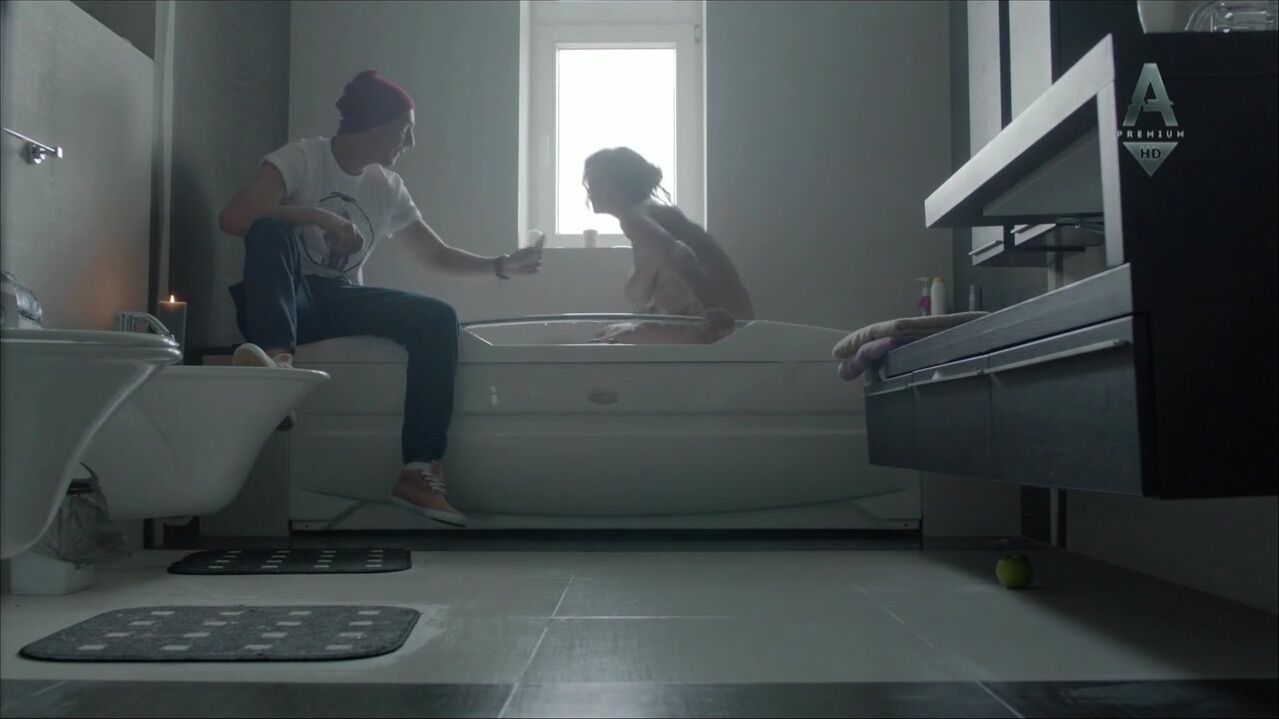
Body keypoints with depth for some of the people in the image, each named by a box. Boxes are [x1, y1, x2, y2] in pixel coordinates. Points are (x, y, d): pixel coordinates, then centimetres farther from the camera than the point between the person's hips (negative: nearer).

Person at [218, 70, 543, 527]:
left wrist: (500, 266, 8)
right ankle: (277, 362, -53)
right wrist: (319, 217, -25)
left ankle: (420, 471, -26)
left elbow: (439, 255, 19)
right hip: (292, 301, -4)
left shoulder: (388, 187, 10)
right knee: (271, 228, -33)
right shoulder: (301, 158, -6)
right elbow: (233, 217, -20)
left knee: (437, 318, -20)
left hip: (340, 304, 5)